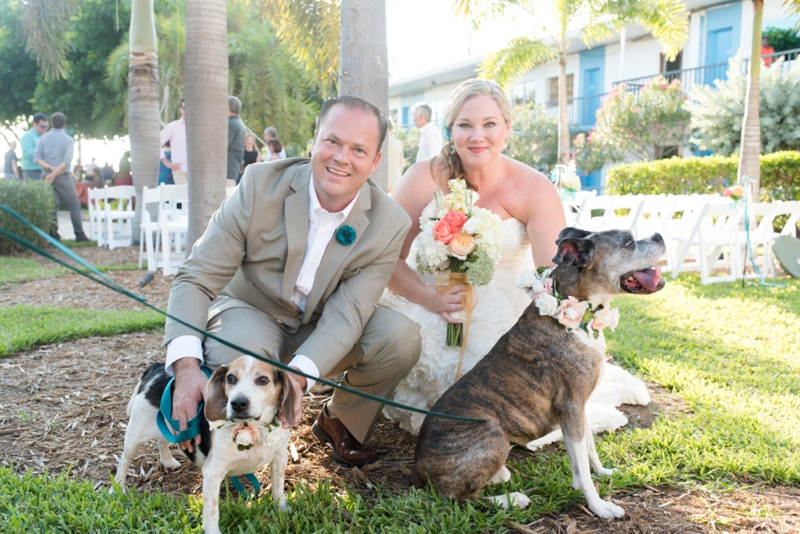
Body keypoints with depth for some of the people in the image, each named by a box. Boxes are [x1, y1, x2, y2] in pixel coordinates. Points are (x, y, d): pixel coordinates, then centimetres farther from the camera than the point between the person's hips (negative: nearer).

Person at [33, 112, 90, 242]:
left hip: (47, 176, 4)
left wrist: (49, 167, -12)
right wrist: (55, 173, -17)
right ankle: (79, 234, -5)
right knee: (74, 205, 1)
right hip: (63, 176, -4)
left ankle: (53, 234, 8)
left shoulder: (43, 138, 6)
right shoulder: (68, 140, -3)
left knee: (51, 206, 10)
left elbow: (37, 157, -4)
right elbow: (66, 161, -15)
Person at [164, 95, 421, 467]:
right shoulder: (260, 185, -21)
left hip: (323, 332, 2)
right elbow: (196, 279, -20)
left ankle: (339, 421, 6)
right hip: (252, 313, -2)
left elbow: (345, 315, -22)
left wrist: (298, 375, -42)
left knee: (402, 337, -24)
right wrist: (187, 366, -37)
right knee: (238, 354, -36)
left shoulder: (389, 225, -18)